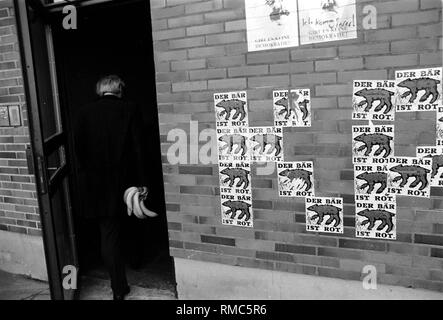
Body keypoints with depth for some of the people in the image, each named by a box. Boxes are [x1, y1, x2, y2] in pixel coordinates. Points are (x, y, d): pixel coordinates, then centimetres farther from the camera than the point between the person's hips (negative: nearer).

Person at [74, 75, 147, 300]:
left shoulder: (84, 113, 0)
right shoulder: (130, 110, -5)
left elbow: (79, 149, 1)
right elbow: (138, 148, -8)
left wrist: (86, 176, 11)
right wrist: (140, 182, -5)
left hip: (95, 185, 0)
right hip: (123, 182, 0)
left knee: (108, 234, 8)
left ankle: (119, 287, 10)